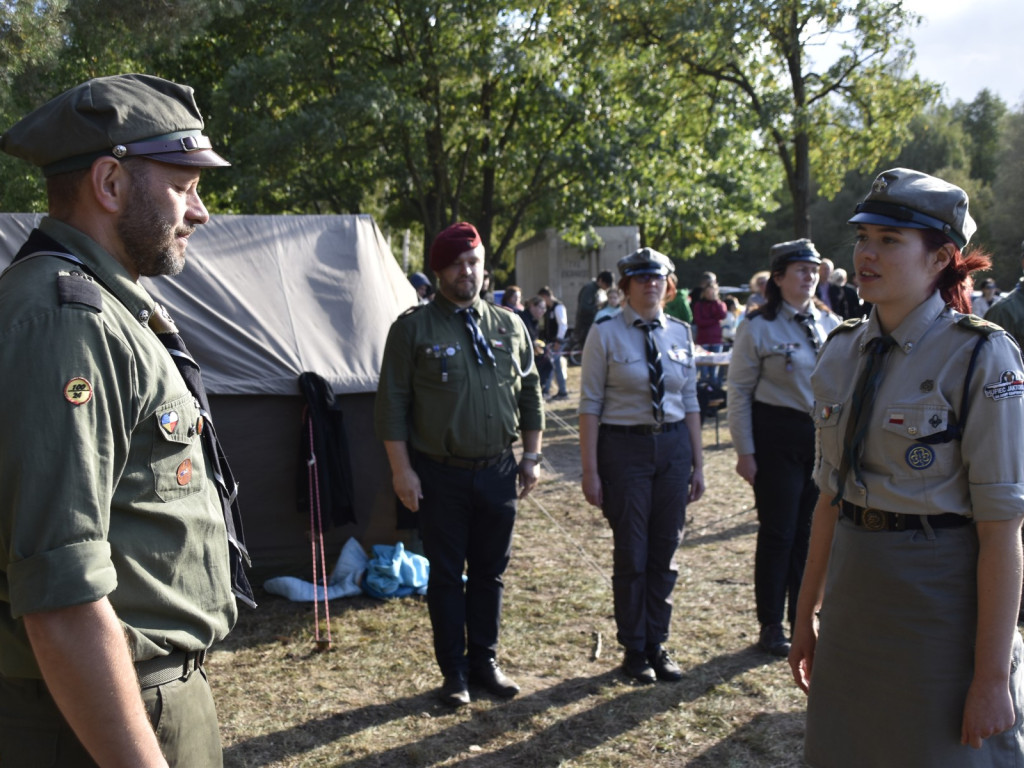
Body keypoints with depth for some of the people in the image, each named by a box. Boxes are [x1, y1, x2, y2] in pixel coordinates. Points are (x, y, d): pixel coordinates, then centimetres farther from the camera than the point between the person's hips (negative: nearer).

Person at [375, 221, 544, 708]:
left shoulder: (509, 327, 9)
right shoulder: (413, 328, -4)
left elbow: (530, 394, 15)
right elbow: (392, 404, -5)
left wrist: (531, 456, 10)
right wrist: (402, 470, -9)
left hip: (498, 472, 4)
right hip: (441, 475, -3)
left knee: (490, 572, 12)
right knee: (446, 575, 6)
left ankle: (485, 662, 27)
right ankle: (454, 672, 20)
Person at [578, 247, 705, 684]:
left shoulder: (680, 334, 8)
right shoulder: (606, 334, -5)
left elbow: (690, 400, 11)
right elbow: (590, 405, -6)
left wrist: (697, 464, 8)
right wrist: (591, 472, -10)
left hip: (673, 444, 4)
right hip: (625, 446, -4)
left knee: (665, 551, 11)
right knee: (631, 554, 5)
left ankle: (657, 645, 27)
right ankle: (634, 651, 22)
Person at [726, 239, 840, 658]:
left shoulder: (830, 324, 8)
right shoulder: (758, 326, -7)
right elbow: (740, 391, -7)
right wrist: (745, 451, -10)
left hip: (824, 435, 5)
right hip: (778, 437, -5)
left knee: (811, 530, 12)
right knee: (777, 533, 2)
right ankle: (771, 625, 18)